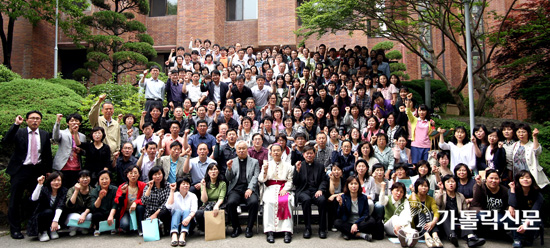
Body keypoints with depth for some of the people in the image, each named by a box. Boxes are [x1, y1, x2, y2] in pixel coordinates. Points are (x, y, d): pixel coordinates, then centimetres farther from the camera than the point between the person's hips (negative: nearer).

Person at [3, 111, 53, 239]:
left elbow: (48, 154, 13)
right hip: (20, 170, -2)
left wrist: (48, 171, 10)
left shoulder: (45, 135, 10)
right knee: (15, 201, 4)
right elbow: (6, 141, -17)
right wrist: (16, 124, -21)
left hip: (38, 171, 2)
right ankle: (15, 229, 14)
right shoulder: (19, 132, 1)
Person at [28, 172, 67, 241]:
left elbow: (59, 206, -26)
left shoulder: (63, 191, -11)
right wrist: (40, 184, -40)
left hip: (56, 216, 2)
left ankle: (52, 230, -2)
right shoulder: (44, 190, -11)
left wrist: (55, 220, -40)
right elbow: (34, 199, -32)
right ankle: (43, 232, -10)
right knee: (48, 212, -32)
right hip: (40, 217, -2)